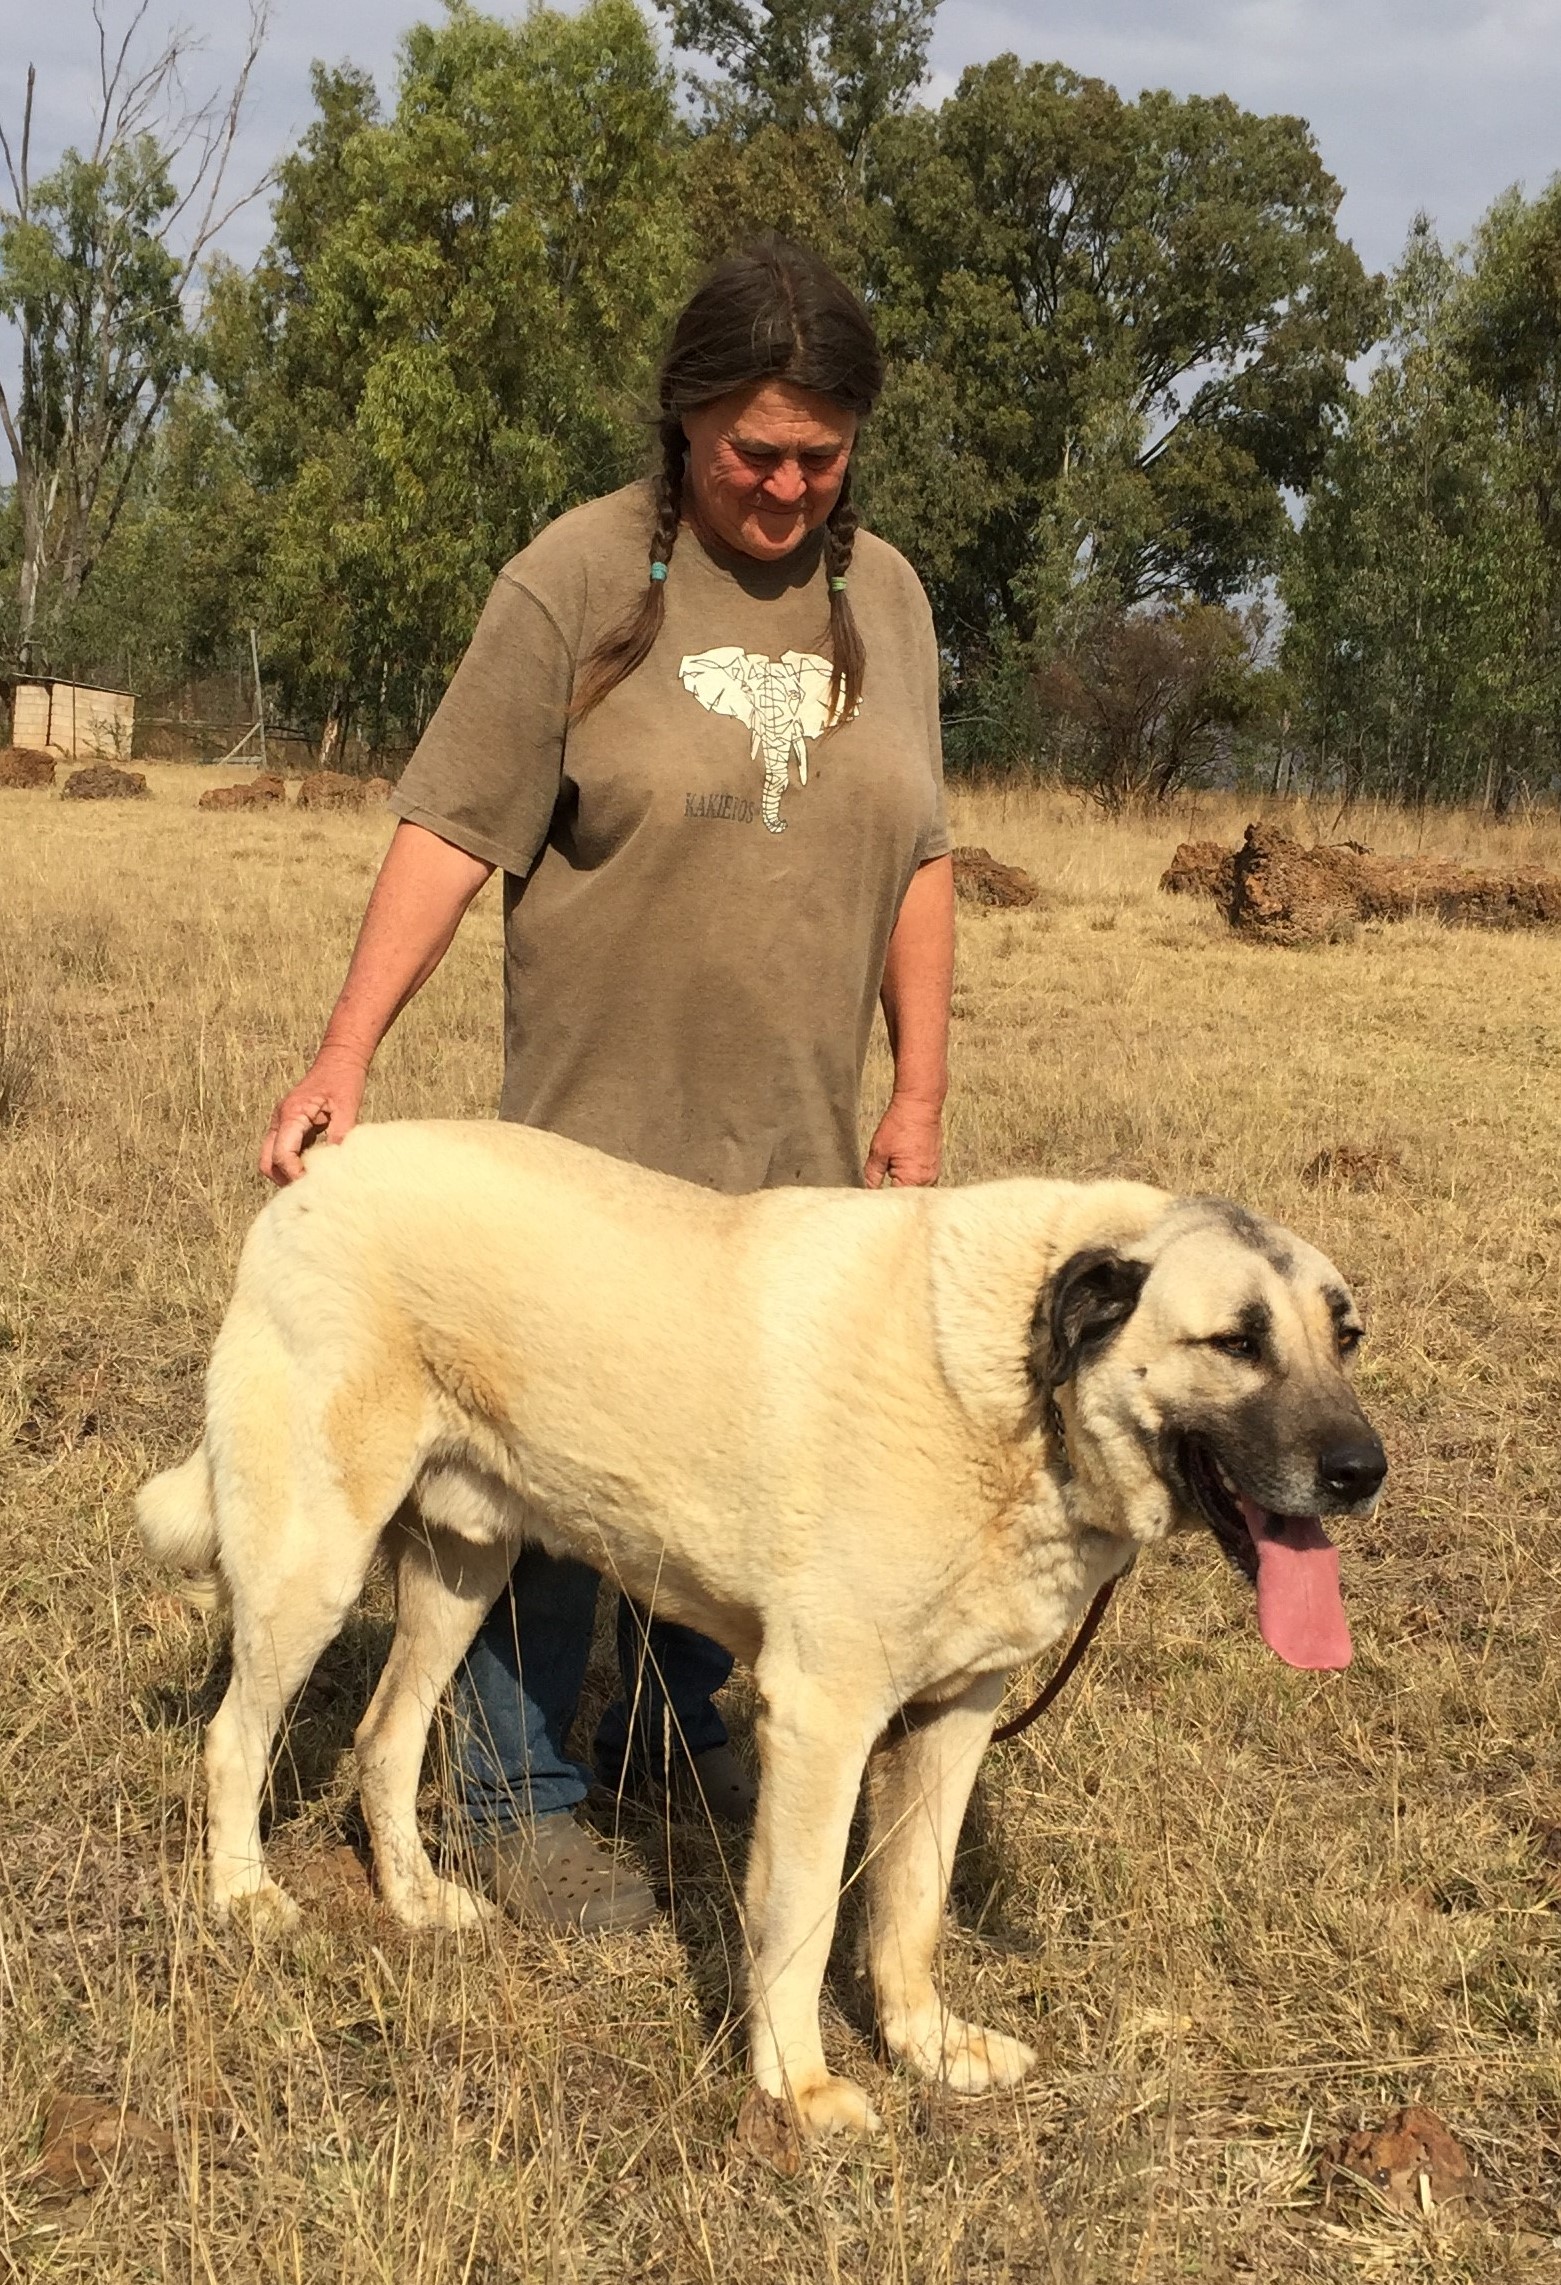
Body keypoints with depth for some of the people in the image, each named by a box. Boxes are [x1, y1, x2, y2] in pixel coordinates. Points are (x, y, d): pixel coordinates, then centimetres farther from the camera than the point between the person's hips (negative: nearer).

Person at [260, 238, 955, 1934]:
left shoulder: (884, 596, 7)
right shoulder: (580, 579, -7)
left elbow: (916, 860, 10)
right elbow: (453, 830, -10)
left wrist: (920, 1092, 7)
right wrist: (343, 1059, -17)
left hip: (798, 1141, 4)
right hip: (600, 1135, -4)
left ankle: (675, 1729, 35)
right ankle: (524, 1799, 17)